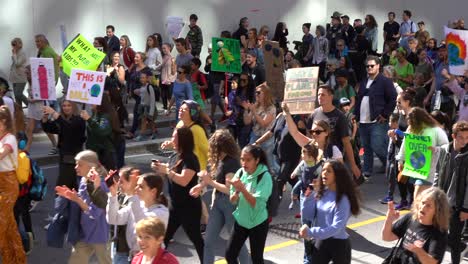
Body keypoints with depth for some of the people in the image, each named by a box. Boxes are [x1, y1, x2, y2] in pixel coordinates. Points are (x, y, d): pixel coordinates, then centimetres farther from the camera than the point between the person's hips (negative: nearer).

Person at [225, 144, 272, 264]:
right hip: (241, 221, 5)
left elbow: (256, 204, -24)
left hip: (258, 223, -5)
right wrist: (237, 191, -22)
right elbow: (232, 200, 0)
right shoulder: (240, 173, -4)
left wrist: (242, 188, -32)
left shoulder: (264, 177, -19)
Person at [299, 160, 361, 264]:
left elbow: (336, 227, -26)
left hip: (339, 244, -6)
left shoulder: (342, 200, -18)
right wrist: (309, 195, -11)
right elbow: (307, 216, 2)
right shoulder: (320, 193, 1)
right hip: (321, 242, 6)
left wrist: (311, 232, -34)